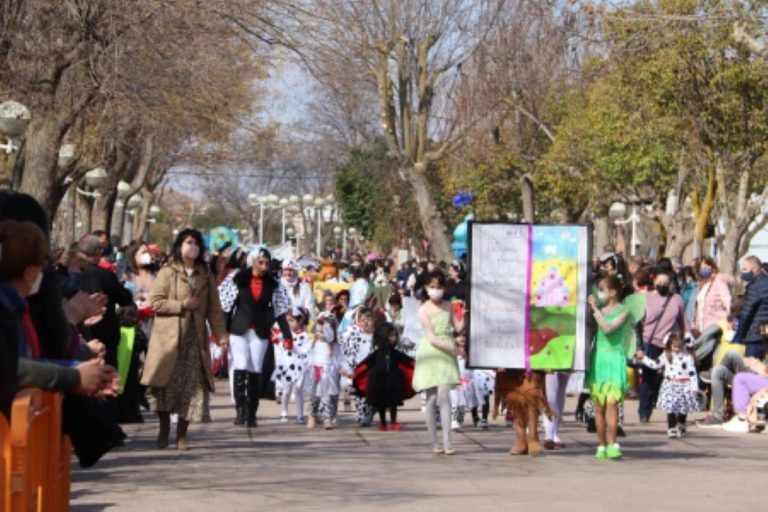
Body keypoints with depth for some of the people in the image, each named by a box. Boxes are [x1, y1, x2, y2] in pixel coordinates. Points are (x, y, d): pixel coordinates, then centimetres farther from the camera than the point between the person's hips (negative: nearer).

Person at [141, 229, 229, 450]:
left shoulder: (206, 275, 13)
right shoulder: (167, 272, 2)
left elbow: (214, 307, 10)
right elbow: (155, 301, -5)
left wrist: (221, 334, 0)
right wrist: (181, 305, -12)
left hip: (195, 339, 3)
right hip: (169, 338, -3)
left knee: (192, 386, -2)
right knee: (167, 385, -3)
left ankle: (182, 433, 7)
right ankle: (164, 429, 13)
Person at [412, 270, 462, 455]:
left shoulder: (448, 306, 8)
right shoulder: (424, 310, -5)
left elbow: (457, 328, 6)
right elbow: (431, 337, -12)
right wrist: (451, 346, -24)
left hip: (446, 354, 2)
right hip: (430, 354, -2)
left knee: (444, 396, -10)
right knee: (432, 398, 2)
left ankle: (447, 441, -13)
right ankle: (434, 442, 9)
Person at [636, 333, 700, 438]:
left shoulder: (687, 357, -3)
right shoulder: (666, 356, 5)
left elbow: (692, 373, -4)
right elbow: (655, 364, 13)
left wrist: (694, 387, -7)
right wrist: (643, 357, 9)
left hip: (684, 386, -1)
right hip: (670, 386, 1)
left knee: (683, 409, 9)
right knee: (670, 408, -8)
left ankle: (681, 427, 28)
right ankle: (672, 428, -4)